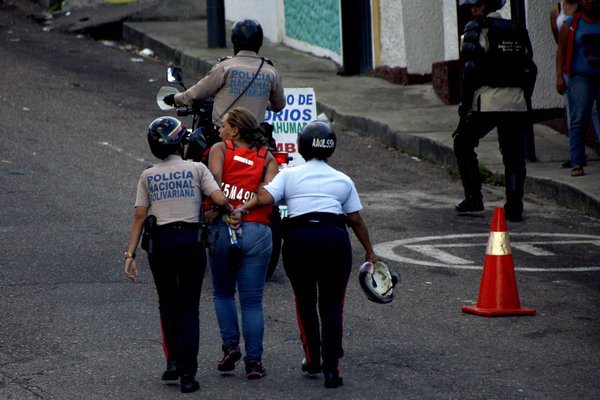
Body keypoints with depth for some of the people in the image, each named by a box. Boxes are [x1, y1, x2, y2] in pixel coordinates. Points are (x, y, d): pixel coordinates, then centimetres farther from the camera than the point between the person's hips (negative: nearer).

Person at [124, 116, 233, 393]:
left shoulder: (148, 176, 7)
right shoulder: (196, 169, 1)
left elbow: (140, 216, 3)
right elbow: (220, 200, -9)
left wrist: (130, 254, 3)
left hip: (159, 241, 2)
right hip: (190, 239, -2)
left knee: (167, 304, 17)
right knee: (188, 308, 2)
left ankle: (173, 363, 8)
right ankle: (187, 374, -3)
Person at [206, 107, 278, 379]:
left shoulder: (219, 149, 5)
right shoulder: (267, 157, 10)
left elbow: (214, 177, -14)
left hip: (222, 230, -1)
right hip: (257, 232, 1)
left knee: (223, 293, 20)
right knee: (252, 301, 6)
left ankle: (230, 344, 6)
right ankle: (254, 361, 3)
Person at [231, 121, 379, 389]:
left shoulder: (289, 175, 10)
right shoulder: (342, 180, 15)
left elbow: (265, 198, -8)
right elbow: (356, 220, 16)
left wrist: (241, 209, -6)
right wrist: (369, 252, 24)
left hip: (298, 239, 0)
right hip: (334, 239, 0)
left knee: (305, 301, 18)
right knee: (332, 304, 2)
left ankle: (312, 359, 27)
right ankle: (331, 369, -6)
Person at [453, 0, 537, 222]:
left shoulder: (476, 30, -4)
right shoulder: (518, 32, 15)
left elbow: (472, 70, -11)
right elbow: (529, 69, 14)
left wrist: (465, 104, -8)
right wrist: (525, 102, 18)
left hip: (487, 101, -4)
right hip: (516, 100, 4)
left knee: (463, 143, 13)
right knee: (513, 155, 7)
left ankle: (473, 197, 8)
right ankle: (514, 207, 0)